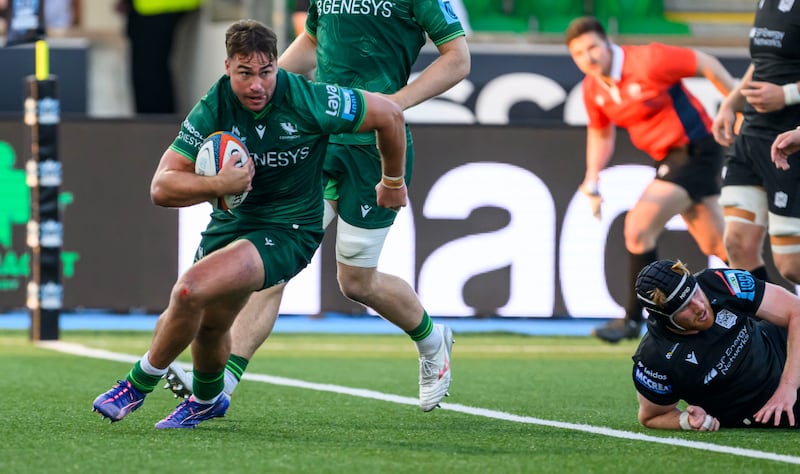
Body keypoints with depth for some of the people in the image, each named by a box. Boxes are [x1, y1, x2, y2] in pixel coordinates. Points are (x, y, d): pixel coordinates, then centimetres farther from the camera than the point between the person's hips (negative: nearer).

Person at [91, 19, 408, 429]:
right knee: (208, 324, 14)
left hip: (290, 231, -5)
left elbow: (389, 114, -9)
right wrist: (218, 185, -35)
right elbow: (161, 188, -17)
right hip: (231, 222, 5)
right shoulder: (213, 109, -15)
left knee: (190, 290, -24)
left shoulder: (309, 102, -23)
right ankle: (207, 400, 49)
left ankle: (140, 383, -2)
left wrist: (393, 181, 6)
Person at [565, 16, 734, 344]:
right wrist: (592, 181, 6)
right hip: (667, 157, 8)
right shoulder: (592, 88, 2)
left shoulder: (648, 61, -20)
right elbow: (600, 134, 18)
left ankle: (633, 319, -6)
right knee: (716, 244, 12)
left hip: (695, 150, -8)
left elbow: (705, 64, -11)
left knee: (638, 227, -17)